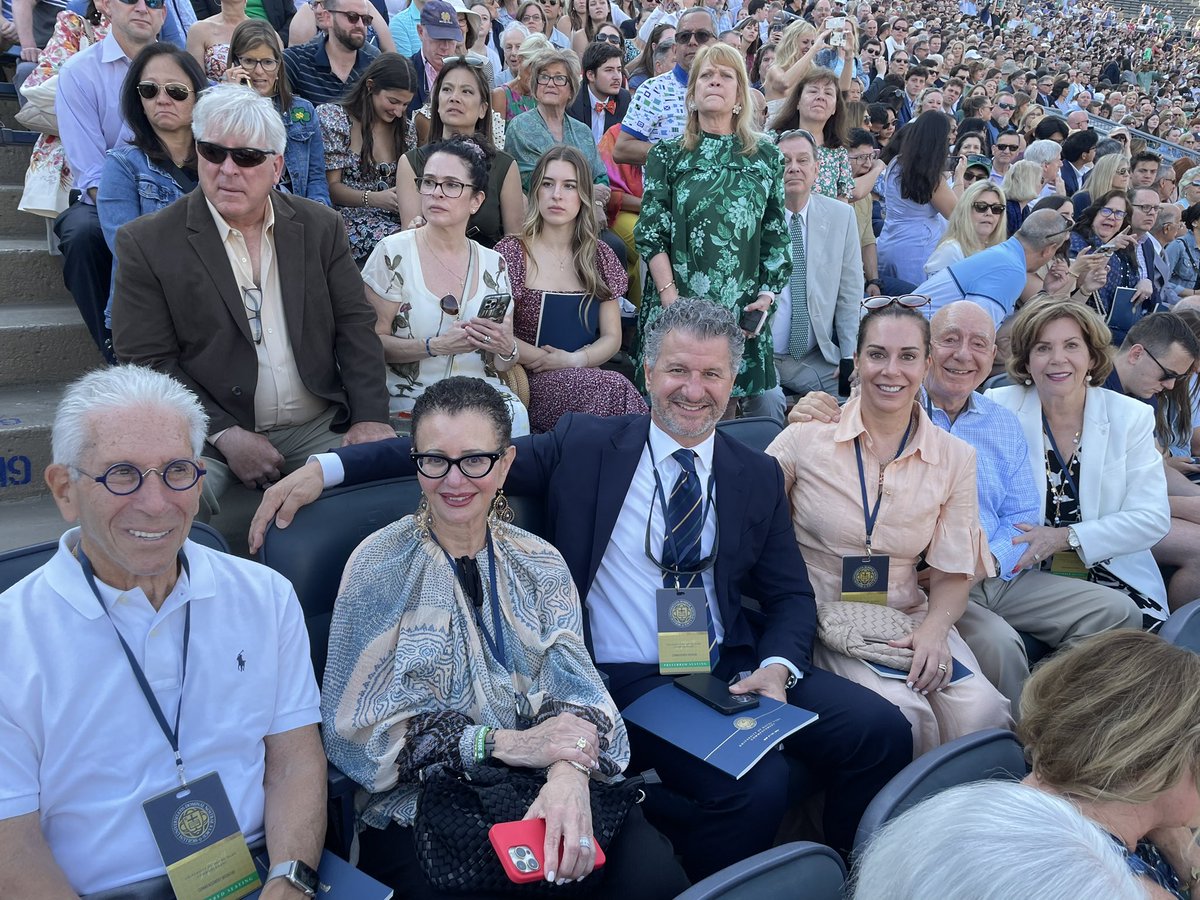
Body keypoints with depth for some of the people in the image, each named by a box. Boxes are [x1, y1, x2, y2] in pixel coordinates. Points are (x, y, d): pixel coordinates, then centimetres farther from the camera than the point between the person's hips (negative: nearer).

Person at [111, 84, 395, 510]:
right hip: (207, 436, -3)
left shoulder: (320, 227, 7)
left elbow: (354, 326, 5)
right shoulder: (147, 242, -2)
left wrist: (371, 417, -9)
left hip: (319, 427, 3)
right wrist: (225, 435, -16)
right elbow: (148, 361, -4)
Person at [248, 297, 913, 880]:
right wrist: (327, 466, -10)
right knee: (756, 787, -27)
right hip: (623, 682, -4)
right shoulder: (584, 445, 2)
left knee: (881, 730, -14)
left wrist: (777, 666, -9)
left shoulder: (758, 476, 11)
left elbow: (791, 595, 12)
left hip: (731, 672, 4)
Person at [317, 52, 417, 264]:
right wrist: (373, 199, -20)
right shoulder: (334, 119, 1)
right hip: (350, 221, -5)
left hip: (394, 222, 5)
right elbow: (331, 187, -3)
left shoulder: (405, 129, 16)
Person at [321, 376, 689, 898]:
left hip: (548, 791, 3)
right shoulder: (381, 567, -4)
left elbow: (571, 687, -6)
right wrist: (505, 743, -18)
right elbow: (360, 730, -8)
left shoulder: (540, 564, 5)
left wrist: (569, 776, -28)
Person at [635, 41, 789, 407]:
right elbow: (649, 232, -1)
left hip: (743, 312, 2)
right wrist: (670, 296, -11)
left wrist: (768, 294, -1)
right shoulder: (667, 155, 5)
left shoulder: (766, 156, 10)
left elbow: (777, 235, 11)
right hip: (677, 308, -1)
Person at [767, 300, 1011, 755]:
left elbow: (952, 572, 5)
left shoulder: (955, 457, 5)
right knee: (902, 710, -28)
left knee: (983, 710, -23)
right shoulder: (807, 437, -4)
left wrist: (934, 629, -14)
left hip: (908, 620, 3)